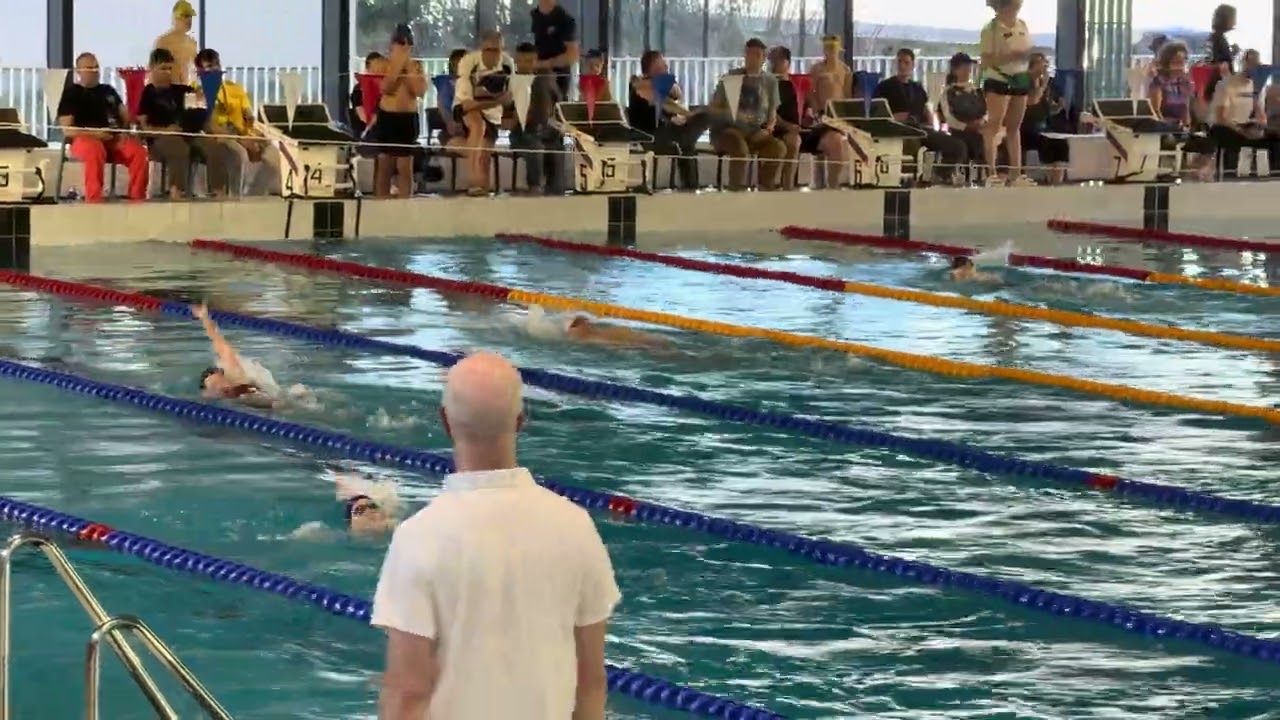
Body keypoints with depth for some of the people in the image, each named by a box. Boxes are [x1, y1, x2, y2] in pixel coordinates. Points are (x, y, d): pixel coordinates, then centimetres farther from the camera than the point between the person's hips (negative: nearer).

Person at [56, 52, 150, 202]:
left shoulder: (108, 91, 23)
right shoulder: (71, 93, 7)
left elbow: (125, 115, 22)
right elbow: (67, 130, -3)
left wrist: (123, 132, -2)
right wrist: (94, 133, -15)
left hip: (114, 139, 5)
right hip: (85, 138, -5)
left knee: (140, 152, -26)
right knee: (95, 151, -42)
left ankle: (137, 198, -21)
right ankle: (94, 199, -44)